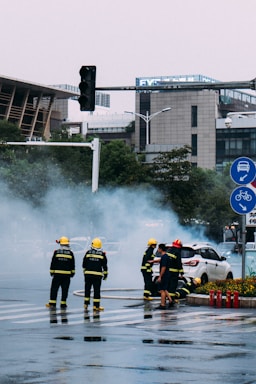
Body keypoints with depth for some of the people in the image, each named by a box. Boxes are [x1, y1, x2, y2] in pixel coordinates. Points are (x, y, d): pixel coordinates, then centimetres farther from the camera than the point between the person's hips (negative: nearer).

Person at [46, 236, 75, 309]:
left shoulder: (56, 252, -2)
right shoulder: (70, 253, 2)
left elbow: (53, 263, 0)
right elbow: (72, 265, 7)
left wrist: (51, 271, 9)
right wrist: (72, 272, 17)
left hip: (57, 274, -1)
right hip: (67, 274, 1)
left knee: (54, 289, 4)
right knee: (65, 290, 5)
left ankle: (52, 303, 0)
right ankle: (63, 304, 6)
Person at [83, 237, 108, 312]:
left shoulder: (88, 253, 3)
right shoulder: (102, 254, 0)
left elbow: (84, 264, 8)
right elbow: (104, 265, 1)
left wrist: (84, 271, 21)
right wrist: (105, 274, 10)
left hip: (88, 274, 2)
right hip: (97, 275, -2)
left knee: (87, 289, 11)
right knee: (97, 290, 0)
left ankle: (86, 304, 16)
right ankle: (96, 306, -2)